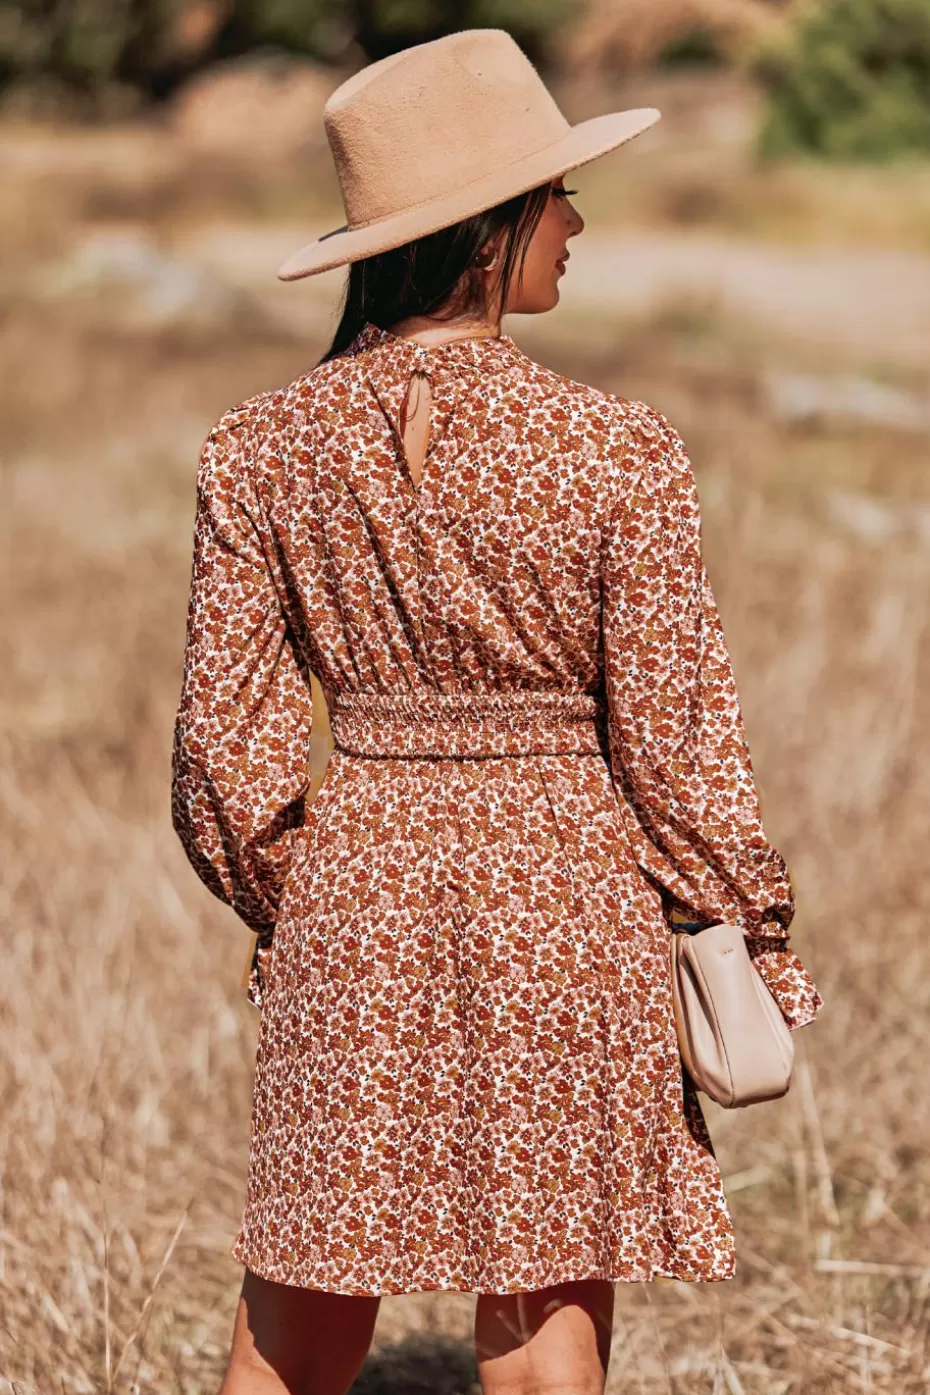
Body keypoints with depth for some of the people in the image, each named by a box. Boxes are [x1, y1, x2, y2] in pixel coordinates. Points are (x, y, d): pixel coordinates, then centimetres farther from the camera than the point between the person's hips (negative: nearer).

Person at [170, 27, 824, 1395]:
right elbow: (675, 732, -9)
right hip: (566, 890, -2)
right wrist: (757, 935, 5)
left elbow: (224, 729, 0)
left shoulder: (263, 450, -4)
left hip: (354, 888, 3)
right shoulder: (617, 452, -13)